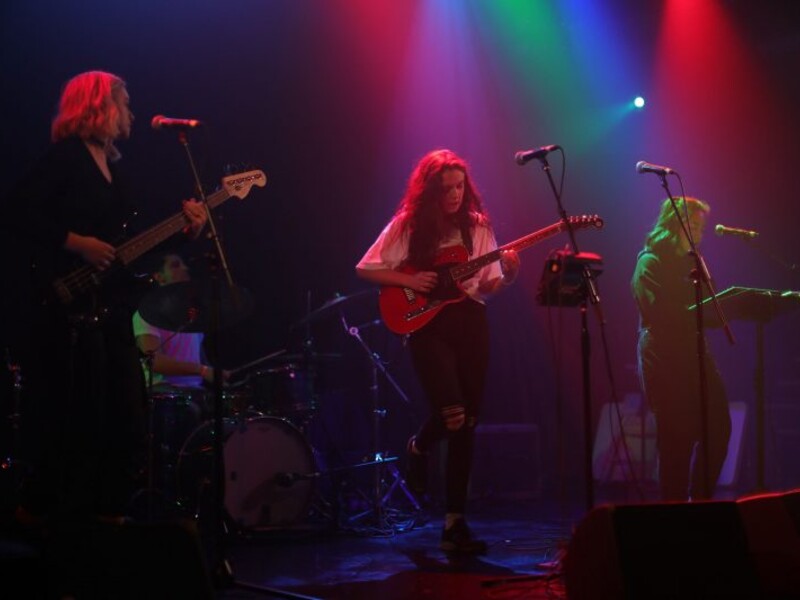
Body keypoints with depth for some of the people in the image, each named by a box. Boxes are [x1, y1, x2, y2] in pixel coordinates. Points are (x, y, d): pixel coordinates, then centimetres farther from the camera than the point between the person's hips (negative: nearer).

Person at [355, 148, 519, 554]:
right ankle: (418, 448, 17)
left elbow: (487, 287, 8)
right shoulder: (408, 225, -1)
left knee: (467, 425, 1)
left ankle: (455, 523, 8)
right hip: (428, 324, -3)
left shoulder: (477, 226, 7)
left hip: (470, 323, 3)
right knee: (451, 415, -20)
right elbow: (365, 269, 0)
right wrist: (410, 281, -12)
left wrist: (508, 276, -13)